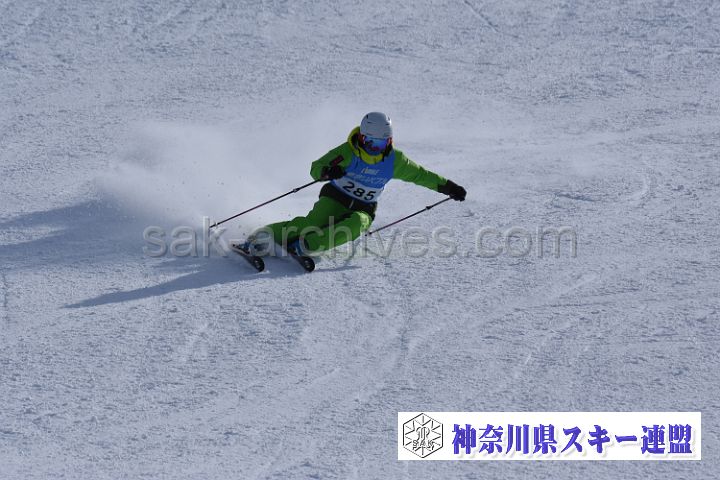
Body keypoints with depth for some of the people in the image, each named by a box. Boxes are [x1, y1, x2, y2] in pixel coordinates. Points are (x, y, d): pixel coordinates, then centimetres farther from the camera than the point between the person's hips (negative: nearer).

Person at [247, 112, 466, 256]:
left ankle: (302, 246, -40)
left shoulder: (394, 160, -5)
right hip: (334, 200, -3)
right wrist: (326, 172, -43)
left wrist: (447, 186, 6)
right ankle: (260, 238, -29)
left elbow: (419, 175, 8)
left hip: (362, 210, 3)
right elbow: (315, 167, -19)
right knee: (313, 222, -31)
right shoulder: (348, 152, -14)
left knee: (356, 226, -33)